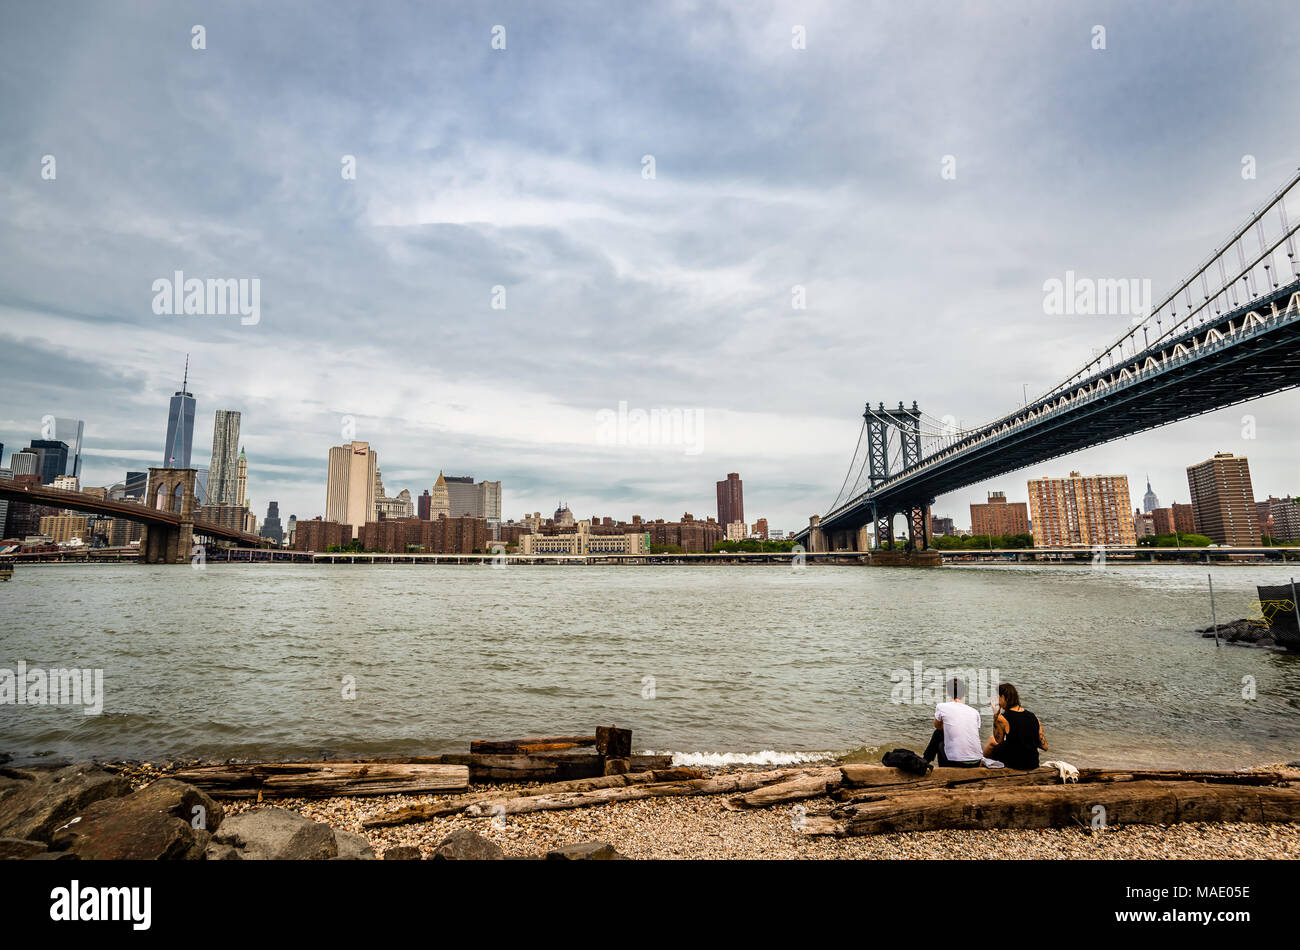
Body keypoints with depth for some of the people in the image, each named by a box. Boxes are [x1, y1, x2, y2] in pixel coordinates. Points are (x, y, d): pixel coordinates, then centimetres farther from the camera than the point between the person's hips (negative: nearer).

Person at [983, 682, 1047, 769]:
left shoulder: (1002, 719, -16)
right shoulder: (1033, 717, -1)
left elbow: (998, 741, 3)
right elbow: (1045, 747, 1)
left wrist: (996, 715, -1)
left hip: (1013, 764, -5)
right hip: (1033, 764, 5)